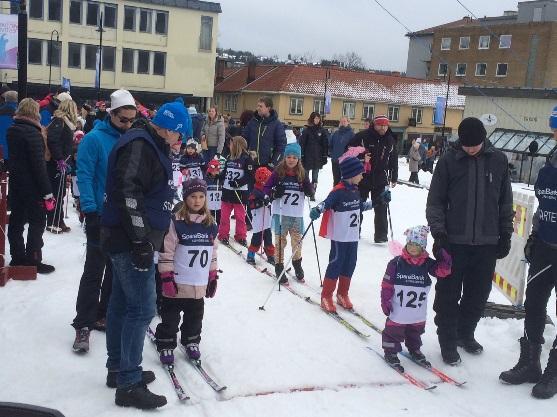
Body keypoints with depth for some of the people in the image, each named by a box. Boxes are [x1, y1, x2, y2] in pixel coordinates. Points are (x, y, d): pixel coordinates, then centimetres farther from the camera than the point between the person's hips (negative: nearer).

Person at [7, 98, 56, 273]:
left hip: (15, 185, 8)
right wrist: (47, 192, -19)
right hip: (32, 187, -8)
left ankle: (17, 257, 20)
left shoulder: (11, 131, 7)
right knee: (37, 222, 0)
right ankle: (33, 260, 2)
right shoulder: (32, 133, -17)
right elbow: (39, 165, -20)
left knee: (16, 221, 12)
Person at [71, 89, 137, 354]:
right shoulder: (94, 139, -10)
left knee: (117, 269, 13)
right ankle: (83, 324, 3)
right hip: (102, 217, -6)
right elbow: (84, 176, -14)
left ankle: (104, 314, 27)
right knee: (94, 271, -5)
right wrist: (90, 210, -19)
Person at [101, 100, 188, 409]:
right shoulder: (140, 145, -16)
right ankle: (129, 384, -1)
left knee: (122, 302, 16)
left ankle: (118, 368, 28)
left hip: (127, 240, 11)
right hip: (131, 241, -11)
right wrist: (141, 239, -26)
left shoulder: (149, 145, 17)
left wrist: (146, 237, 25)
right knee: (142, 308, -8)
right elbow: (128, 192, -26)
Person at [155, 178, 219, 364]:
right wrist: (166, 277, -13)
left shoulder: (210, 224, 5)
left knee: (195, 316, 18)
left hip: (200, 285, 5)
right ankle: (166, 346, 22)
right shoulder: (176, 222, -12)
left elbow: (213, 253, 13)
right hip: (177, 284, -5)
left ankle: (191, 342, 36)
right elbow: (166, 252, -11)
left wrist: (213, 277, 13)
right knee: (170, 317, 7)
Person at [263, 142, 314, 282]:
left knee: (297, 241, 11)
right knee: (280, 241, 4)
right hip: (281, 213, -2)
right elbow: (266, 188, -2)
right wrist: (274, 194, -21)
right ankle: (279, 267, 18)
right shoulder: (278, 172, -6)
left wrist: (309, 189, -14)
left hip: (297, 214, 3)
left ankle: (297, 265, 33)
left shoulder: (302, 174, 2)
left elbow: (310, 192, 9)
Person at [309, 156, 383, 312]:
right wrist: (316, 210, -46)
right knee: (336, 264, -1)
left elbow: (361, 206, 23)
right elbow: (325, 204, -25)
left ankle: (342, 294, 27)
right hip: (340, 236, -8)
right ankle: (326, 296, 11)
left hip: (353, 236, 8)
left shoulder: (354, 190, 8)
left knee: (350, 265, 13)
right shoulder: (338, 191, -17)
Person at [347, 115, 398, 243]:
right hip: (362, 178, -2)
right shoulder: (362, 136, -9)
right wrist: (361, 158, -17)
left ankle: (381, 235, 4)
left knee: (381, 208, -1)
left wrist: (394, 178, 15)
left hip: (380, 180, 2)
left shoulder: (390, 141, 5)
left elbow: (394, 160, 13)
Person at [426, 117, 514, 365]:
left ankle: (465, 333, 33)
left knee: (479, 294, 13)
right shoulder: (448, 161, -4)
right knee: (448, 294, 5)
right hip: (454, 242, -3)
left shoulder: (498, 161, 3)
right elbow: (435, 201, -2)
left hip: (486, 243, 3)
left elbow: (505, 202, 11)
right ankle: (448, 340, 20)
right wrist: (438, 233, -11)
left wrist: (505, 235, 10)